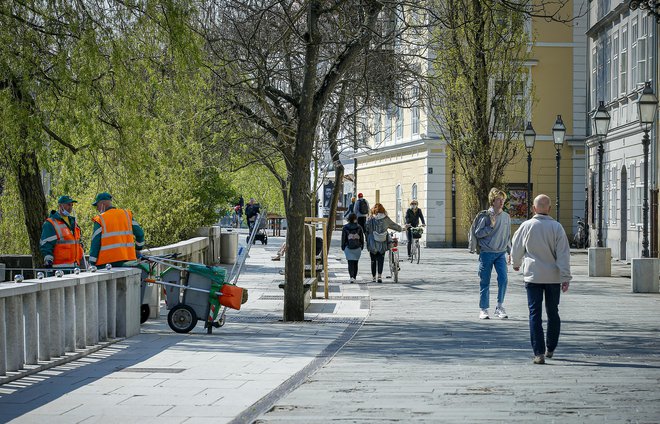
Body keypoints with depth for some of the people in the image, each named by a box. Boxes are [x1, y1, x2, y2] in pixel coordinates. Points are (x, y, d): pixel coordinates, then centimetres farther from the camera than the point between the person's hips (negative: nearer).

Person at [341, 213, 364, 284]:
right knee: (355, 263, 13)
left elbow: (343, 239, 0)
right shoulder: (359, 228, -1)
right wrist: (362, 246, 13)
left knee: (350, 263, -3)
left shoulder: (345, 228, -3)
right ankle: (354, 277, 19)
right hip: (357, 248, 1)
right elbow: (362, 238, 3)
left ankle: (351, 277, -21)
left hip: (348, 248, -1)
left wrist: (343, 247, 9)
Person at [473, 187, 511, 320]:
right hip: (486, 253, -3)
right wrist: (491, 226, -17)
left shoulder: (506, 217, 9)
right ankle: (483, 309, 11)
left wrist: (510, 252, 15)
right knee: (485, 282, 2)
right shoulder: (485, 216, -6)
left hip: (501, 253, 3)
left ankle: (500, 306, 0)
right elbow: (477, 233, -7)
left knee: (503, 279, -12)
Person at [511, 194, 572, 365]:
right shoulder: (557, 227, -4)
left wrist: (516, 264, 28)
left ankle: (539, 353, -9)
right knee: (553, 313, 16)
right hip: (553, 276, 1)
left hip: (533, 276, -1)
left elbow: (516, 248, 7)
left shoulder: (526, 226, -4)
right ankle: (550, 349, 25)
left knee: (535, 314, -1)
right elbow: (563, 254, -6)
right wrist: (565, 278, -2)